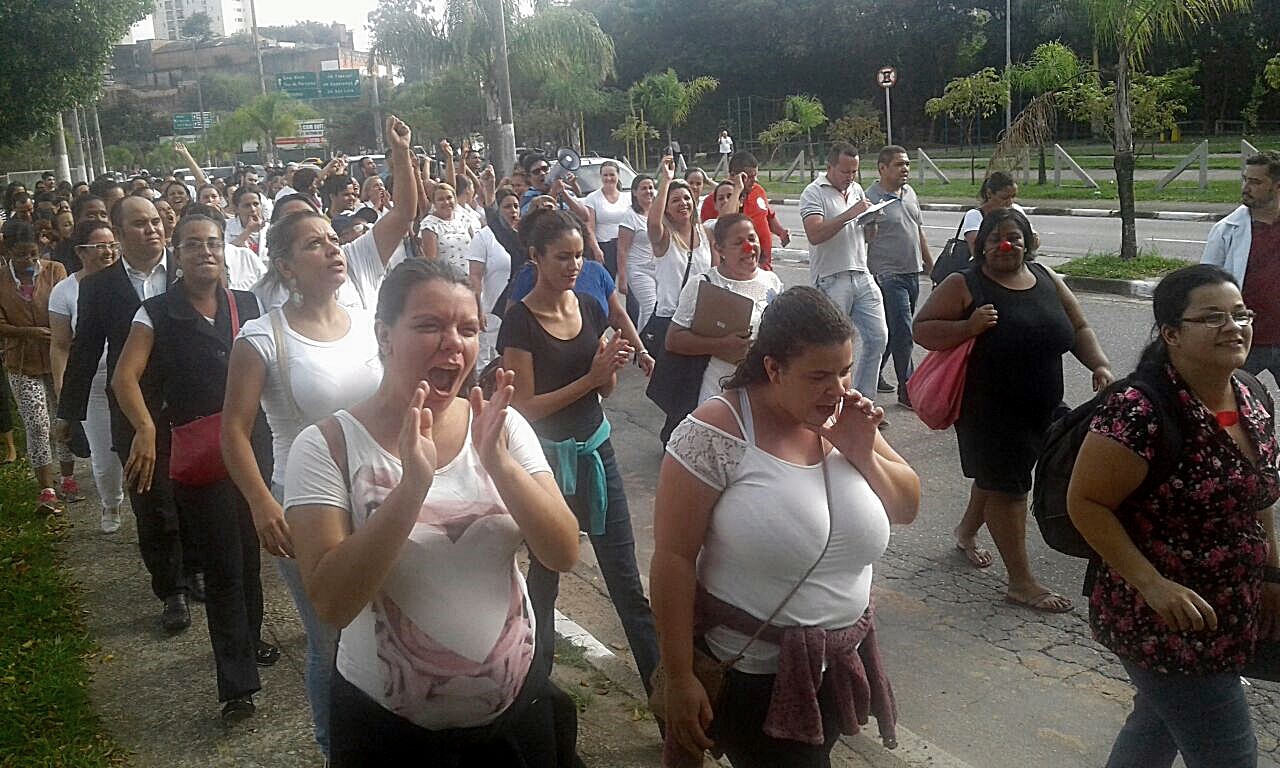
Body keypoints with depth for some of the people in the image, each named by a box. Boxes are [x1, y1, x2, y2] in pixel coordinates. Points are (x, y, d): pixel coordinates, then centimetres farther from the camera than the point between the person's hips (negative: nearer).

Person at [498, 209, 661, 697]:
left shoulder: (589, 308, 2)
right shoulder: (520, 321, -14)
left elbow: (606, 389, 8)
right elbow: (525, 406, -16)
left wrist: (612, 367, -14)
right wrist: (590, 377, -21)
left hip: (595, 448, 5)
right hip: (547, 455, -5)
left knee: (625, 577, 8)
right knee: (545, 572, 13)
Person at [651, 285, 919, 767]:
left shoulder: (843, 420, 0)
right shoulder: (718, 434, -19)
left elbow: (907, 507, 8)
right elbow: (674, 557, -17)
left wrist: (862, 453, -11)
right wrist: (679, 679, -16)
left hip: (837, 667, 6)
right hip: (749, 674, -6)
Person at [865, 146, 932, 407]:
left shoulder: (909, 193, 11)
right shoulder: (871, 198, -12)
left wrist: (931, 265, 21)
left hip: (912, 273, 8)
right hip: (888, 275, -8)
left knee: (892, 331, 15)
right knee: (903, 333, -8)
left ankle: (873, 375, 30)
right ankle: (907, 391, -1)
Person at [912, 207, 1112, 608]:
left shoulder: (1047, 280, 5)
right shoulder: (964, 285, -10)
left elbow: (1079, 328, 12)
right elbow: (921, 329, -11)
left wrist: (1100, 365, -5)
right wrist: (968, 327, -27)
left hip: (1041, 408, 6)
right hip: (988, 407, -6)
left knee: (998, 474, 21)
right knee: (1007, 485, -3)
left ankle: (966, 531, 48)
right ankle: (1021, 582, 7)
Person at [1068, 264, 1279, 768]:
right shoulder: (1140, 413, -26)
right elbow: (1085, 504, -22)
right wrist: (1154, 585, -26)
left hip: (1232, 616, 8)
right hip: (1165, 622, -8)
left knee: (1158, 724, 25)